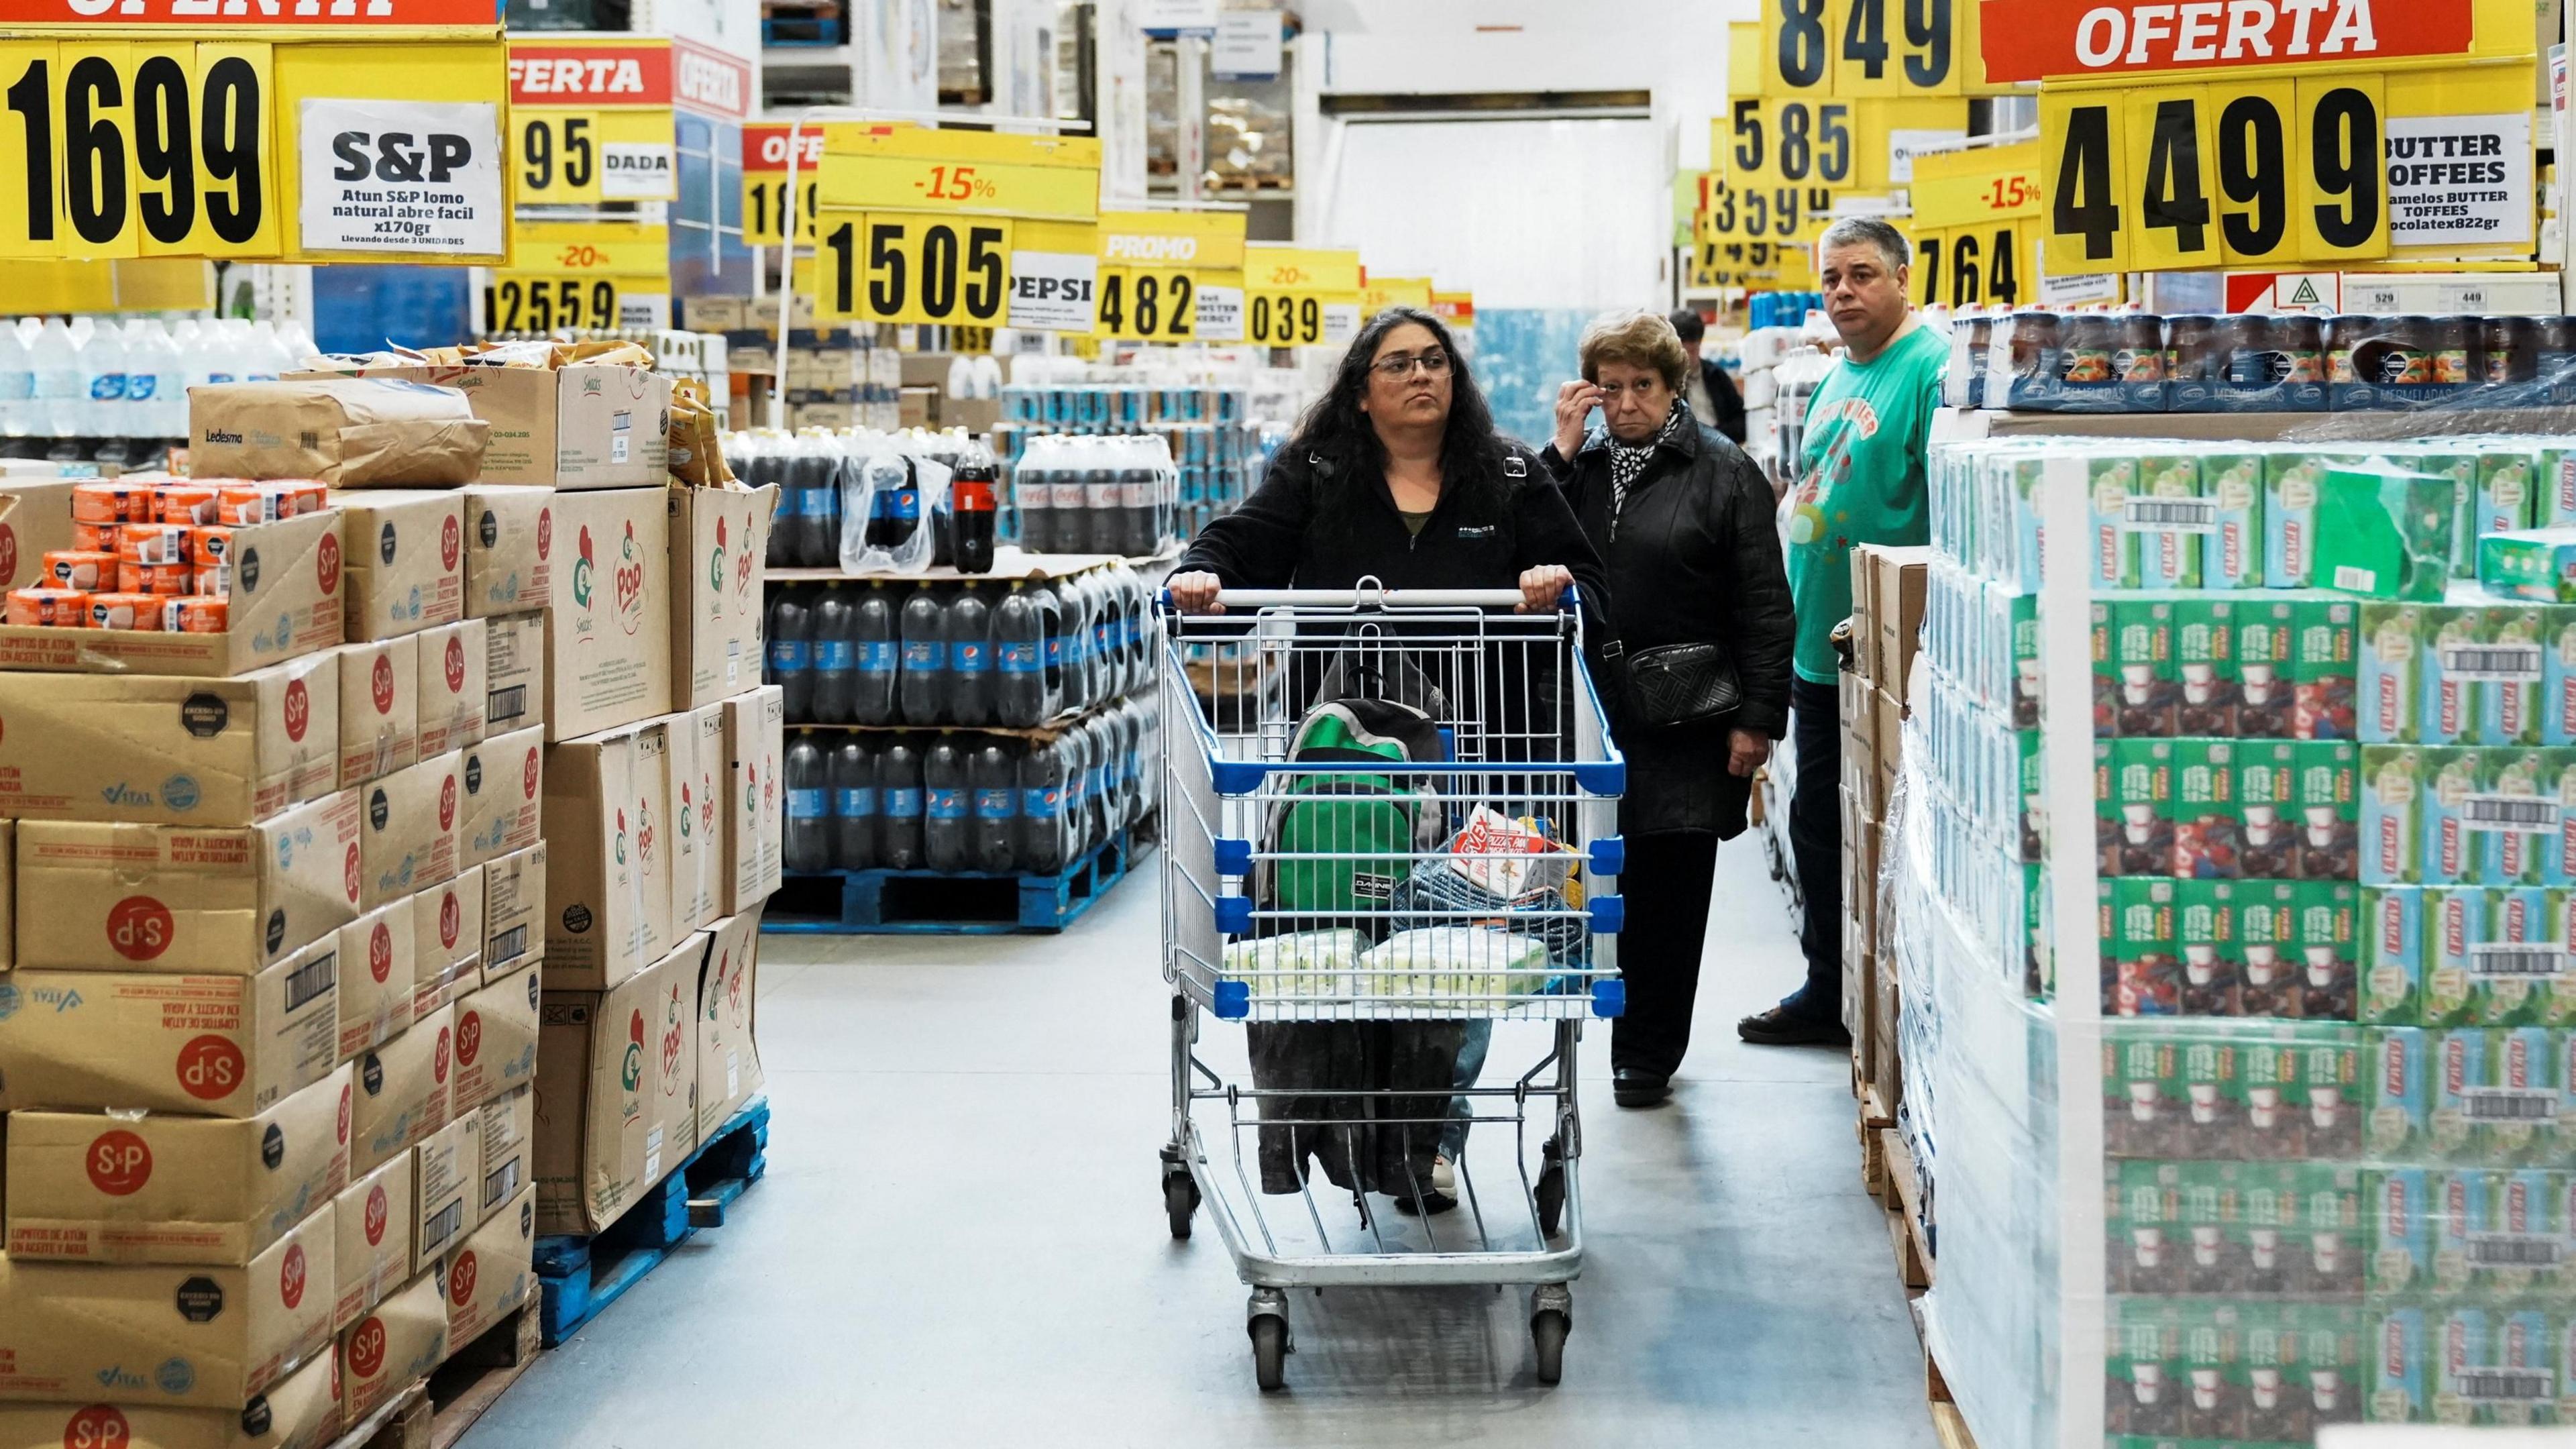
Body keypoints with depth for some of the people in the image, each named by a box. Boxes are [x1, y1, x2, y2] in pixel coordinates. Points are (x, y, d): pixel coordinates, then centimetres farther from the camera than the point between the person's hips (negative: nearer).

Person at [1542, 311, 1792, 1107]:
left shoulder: (1723, 472, -1)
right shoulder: (1578, 465, 11)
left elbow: (1764, 606, -4)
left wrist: (1759, 717, -10)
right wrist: (1561, 452, -6)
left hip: (1686, 724, -3)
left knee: (1670, 889, 2)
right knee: (1605, 883, 5)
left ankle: (1647, 1055, 12)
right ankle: (1640, 1049, 19)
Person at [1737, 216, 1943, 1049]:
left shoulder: (1930, 369, -14)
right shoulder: (1840, 373, 14)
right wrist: (1789, 606, 20)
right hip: (1820, 646, 9)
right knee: (1818, 824, 17)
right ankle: (1828, 993, 29)